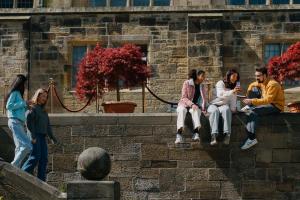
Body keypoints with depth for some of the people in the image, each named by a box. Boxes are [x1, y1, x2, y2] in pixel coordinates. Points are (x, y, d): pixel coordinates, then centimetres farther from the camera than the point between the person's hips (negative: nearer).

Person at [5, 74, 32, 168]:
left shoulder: (18, 94, 21)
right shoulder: (15, 93, -4)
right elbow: (9, 106, -15)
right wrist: (24, 103, -13)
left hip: (19, 123, 10)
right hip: (15, 122, -10)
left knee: (20, 148, 7)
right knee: (27, 146, -19)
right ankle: (13, 167, -19)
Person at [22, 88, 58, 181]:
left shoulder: (43, 110, 22)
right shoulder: (33, 108, -2)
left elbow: (47, 125, 21)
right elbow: (29, 122, -12)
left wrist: (52, 137, 13)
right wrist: (33, 136, -19)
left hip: (42, 137, 8)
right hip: (35, 136, -7)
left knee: (44, 159, -1)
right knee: (35, 157, -15)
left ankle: (41, 180, -2)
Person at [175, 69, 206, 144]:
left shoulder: (201, 86, 16)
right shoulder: (187, 83, 1)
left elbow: (203, 98, 15)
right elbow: (184, 97, -6)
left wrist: (203, 107, -7)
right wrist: (191, 104, -23)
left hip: (195, 106, 2)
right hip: (184, 104, -2)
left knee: (196, 110, -35)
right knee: (182, 110, -38)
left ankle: (196, 133, -57)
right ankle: (179, 135, -57)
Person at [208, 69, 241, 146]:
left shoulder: (234, 87, 17)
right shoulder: (220, 83, -1)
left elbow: (233, 101, 13)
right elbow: (220, 95, -20)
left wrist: (233, 109, -6)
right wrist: (232, 92, -31)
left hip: (224, 106, 3)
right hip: (214, 105, -3)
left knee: (226, 109, -35)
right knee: (215, 111, -39)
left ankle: (227, 134, -47)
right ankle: (214, 135, -50)